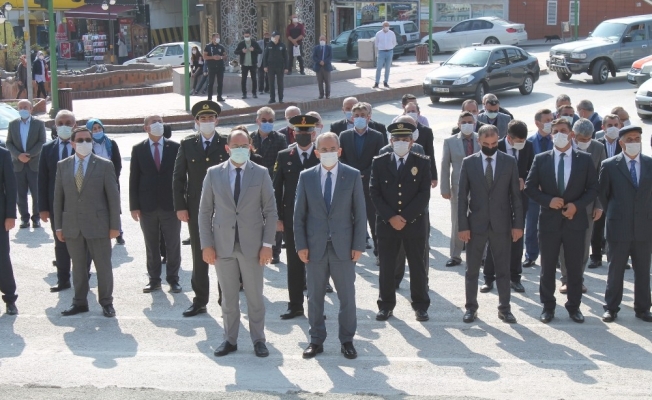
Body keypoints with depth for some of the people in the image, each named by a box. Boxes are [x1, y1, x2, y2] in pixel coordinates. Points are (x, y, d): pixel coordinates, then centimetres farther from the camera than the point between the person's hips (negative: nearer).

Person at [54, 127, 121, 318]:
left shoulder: (104, 165, -2)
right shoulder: (63, 165, 6)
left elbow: (113, 196, -3)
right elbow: (58, 197, 8)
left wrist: (115, 225, -6)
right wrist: (58, 226, 5)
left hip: (98, 225, -2)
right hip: (72, 226, 2)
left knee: (103, 266, 5)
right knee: (78, 266, 11)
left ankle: (106, 302, 18)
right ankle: (80, 302, 23)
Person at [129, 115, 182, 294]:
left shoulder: (175, 147, 2)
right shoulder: (138, 149, 3)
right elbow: (133, 179, 3)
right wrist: (134, 206, -3)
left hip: (170, 204, 0)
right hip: (148, 206, 1)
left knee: (173, 245, 4)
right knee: (151, 246, 8)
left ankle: (173, 279, 14)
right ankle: (154, 279, 17)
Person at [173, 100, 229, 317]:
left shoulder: (227, 144, 1)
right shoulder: (187, 144, 4)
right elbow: (178, 177, 5)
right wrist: (180, 206, -2)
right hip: (196, 209, 1)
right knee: (199, 256, 7)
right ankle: (200, 301, 16)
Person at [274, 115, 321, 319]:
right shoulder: (284, 156, 4)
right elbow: (276, 189, 5)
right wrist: (277, 217, -1)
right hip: (291, 218, 2)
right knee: (294, 263, 7)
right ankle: (295, 305, 16)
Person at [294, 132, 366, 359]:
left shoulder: (353, 176, 0)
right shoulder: (306, 177, 3)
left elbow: (359, 213, 0)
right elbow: (299, 214, 4)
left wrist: (358, 245, -5)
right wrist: (301, 245, -3)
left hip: (343, 246, -1)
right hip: (315, 247, 1)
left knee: (347, 296, 6)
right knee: (315, 297, 9)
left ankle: (347, 340, 19)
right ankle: (316, 340, 21)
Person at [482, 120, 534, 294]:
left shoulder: (528, 147, -3)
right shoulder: (496, 147, -13)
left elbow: (532, 170, 7)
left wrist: (523, 180, -12)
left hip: (519, 198, 3)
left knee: (517, 239, 10)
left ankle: (515, 277, 21)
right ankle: (489, 278, 14)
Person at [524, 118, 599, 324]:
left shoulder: (584, 159, 1)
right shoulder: (541, 159, 1)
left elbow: (593, 188, 1)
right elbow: (530, 187, 0)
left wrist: (577, 205, -13)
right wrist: (548, 200, -14)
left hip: (575, 220, 0)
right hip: (549, 220, 0)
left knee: (574, 267, 8)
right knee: (547, 267, 8)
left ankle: (574, 306, 21)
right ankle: (548, 306, 20)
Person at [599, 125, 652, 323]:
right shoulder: (609, 165, -3)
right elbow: (602, 194, 5)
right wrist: (613, 215, 7)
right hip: (619, 228, -2)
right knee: (615, 270, 6)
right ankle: (611, 308, 16)